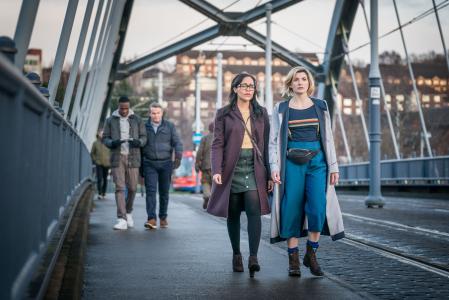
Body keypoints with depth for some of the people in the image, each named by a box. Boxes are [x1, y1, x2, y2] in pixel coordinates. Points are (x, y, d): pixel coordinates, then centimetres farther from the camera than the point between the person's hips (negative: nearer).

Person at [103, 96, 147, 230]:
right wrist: (112, 142, -18)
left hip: (133, 158, 1)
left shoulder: (137, 120, 4)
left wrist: (139, 142, -19)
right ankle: (122, 220, -13)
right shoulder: (110, 120, 4)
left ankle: (128, 212, 32)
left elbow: (143, 137, 5)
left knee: (132, 188, 5)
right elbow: (105, 138, 5)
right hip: (117, 158, -1)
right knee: (119, 188, -9)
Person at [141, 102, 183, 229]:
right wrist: (140, 164, 7)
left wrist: (178, 157, -11)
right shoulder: (144, 126, 5)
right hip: (149, 164, -1)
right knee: (150, 191, -11)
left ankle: (163, 218, 20)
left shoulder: (169, 126, 6)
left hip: (165, 163, 1)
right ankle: (151, 219, -15)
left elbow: (177, 142, 3)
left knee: (164, 192, 8)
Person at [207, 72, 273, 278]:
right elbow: (217, 144, -1)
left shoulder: (261, 114, 12)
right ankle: (236, 255, 20)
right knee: (233, 214, 6)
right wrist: (216, 170, -14)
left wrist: (270, 174, 7)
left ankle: (253, 257, -19)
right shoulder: (223, 114, 5)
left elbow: (266, 145, 12)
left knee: (254, 211, -14)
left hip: (254, 169, 1)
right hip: (232, 169, 0)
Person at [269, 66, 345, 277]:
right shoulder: (281, 109, 6)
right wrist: (274, 167, -6)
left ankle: (311, 254, 5)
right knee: (292, 210, -2)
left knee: (318, 208, -12)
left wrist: (333, 166, 5)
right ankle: (293, 259, 7)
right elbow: (274, 140, 4)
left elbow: (328, 138, 11)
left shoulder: (320, 107, 10)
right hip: (292, 163, -1)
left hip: (317, 161, 1)